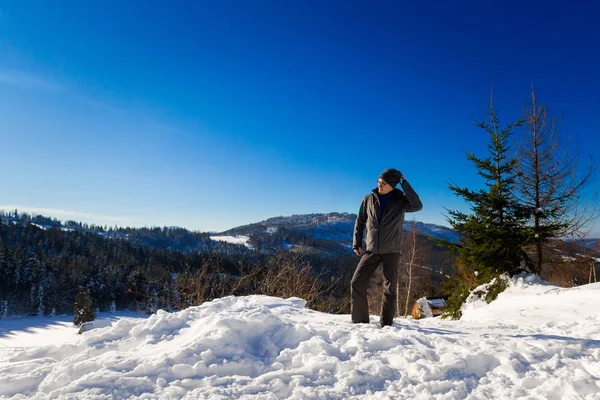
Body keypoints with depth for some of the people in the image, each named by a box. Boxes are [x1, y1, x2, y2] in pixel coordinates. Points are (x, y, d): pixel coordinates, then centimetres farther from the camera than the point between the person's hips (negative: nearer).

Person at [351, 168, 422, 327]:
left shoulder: (400, 201, -3)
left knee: (389, 289, 3)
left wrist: (404, 183, -18)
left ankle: (386, 324, 15)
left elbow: (417, 206, -22)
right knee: (357, 284, -6)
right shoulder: (369, 199, 3)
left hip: (392, 251, -2)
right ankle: (360, 321, 6)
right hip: (371, 250, 2)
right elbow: (360, 222, 11)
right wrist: (357, 243, 4)